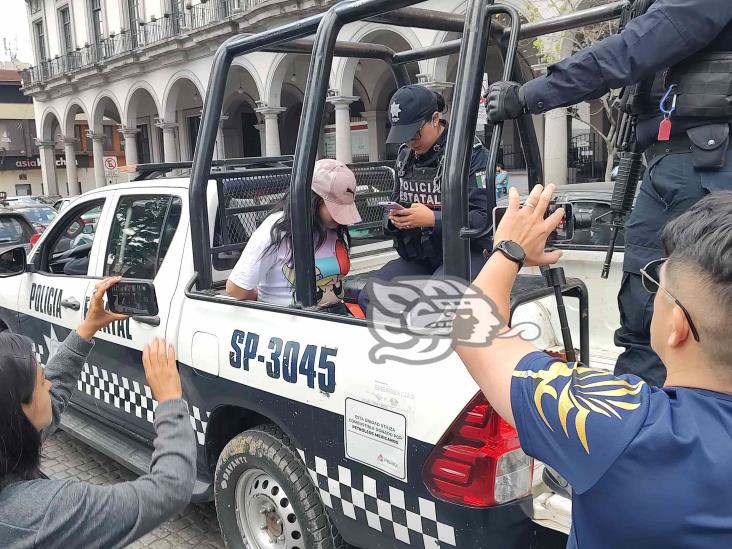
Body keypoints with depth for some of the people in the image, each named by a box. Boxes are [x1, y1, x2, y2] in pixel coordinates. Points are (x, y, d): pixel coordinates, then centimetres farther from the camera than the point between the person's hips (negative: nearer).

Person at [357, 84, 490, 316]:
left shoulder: (470, 152, -8)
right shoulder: (405, 154, 11)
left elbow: (483, 216, -16)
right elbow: (394, 205, 19)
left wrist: (433, 219, -27)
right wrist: (393, 218, -6)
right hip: (416, 257, 6)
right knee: (368, 297, -17)